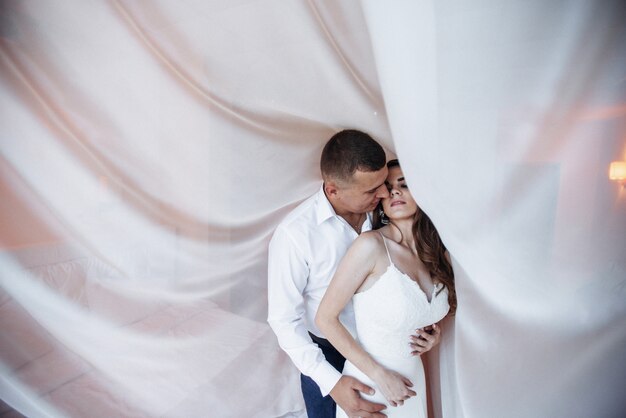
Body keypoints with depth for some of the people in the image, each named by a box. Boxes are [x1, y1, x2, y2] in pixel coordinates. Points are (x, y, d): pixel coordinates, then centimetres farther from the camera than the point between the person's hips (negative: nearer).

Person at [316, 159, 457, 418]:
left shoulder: (436, 252, -5)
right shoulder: (371, 245, -23)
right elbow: (325, 318, -20)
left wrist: (433, 332, -4)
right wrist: (379, 374, -19)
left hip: (412, 380, 5)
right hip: (370, 384, -5)